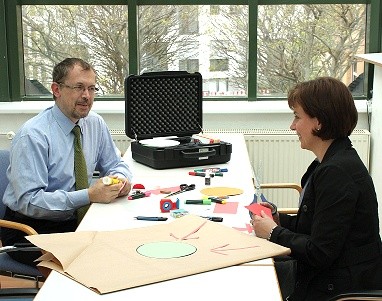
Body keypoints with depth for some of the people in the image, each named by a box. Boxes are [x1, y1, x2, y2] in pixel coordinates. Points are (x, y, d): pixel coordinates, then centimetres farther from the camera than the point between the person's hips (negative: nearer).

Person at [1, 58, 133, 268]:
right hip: (29, 230, -6)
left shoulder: (95, 123, 3)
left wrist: (120, 178, -9)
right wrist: (89, 196, -28)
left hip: (74, 221, 7)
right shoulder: (32, 136, -17)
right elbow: (29, 201, -22)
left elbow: (114, 164, 17)